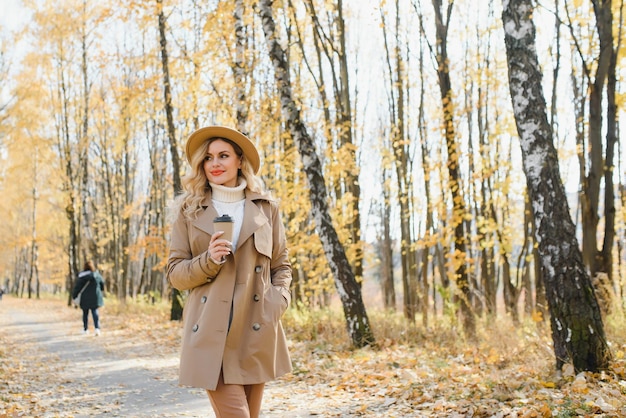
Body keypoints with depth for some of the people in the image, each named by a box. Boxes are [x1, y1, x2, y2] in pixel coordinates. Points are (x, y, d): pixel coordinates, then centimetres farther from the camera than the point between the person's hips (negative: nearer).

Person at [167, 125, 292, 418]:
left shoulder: (266, 207, 9)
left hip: (256, 332, 2)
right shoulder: (188, 210, 6)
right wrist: (208, 260, -13)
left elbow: (281, 265, 14)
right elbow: (175, 273, 5)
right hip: (210, 334, -2)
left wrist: (278, 301, -4)